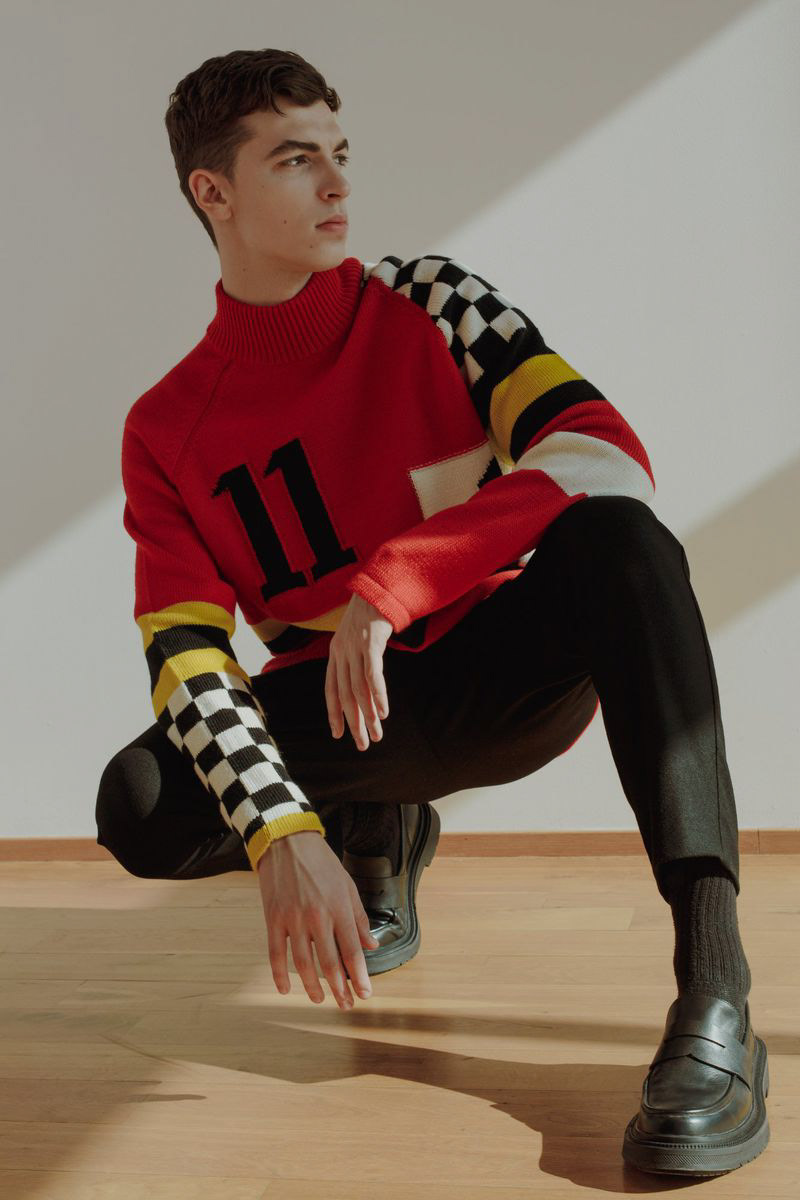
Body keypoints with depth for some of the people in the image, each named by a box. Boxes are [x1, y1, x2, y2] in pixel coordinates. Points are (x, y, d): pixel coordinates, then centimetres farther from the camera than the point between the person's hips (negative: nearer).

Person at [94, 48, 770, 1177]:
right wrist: (284, 837, -30)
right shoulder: (169, 431, -1)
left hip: (510, 673, -1)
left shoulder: (427, 301, -4)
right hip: (353, 717, 2)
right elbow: (186, 660, -12)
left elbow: (607, 454, -19)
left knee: (617, 537, -33)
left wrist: (387, 586, -28)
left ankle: (717, 995, -42)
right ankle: (382, 836, 9)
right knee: (140, 804, -26)